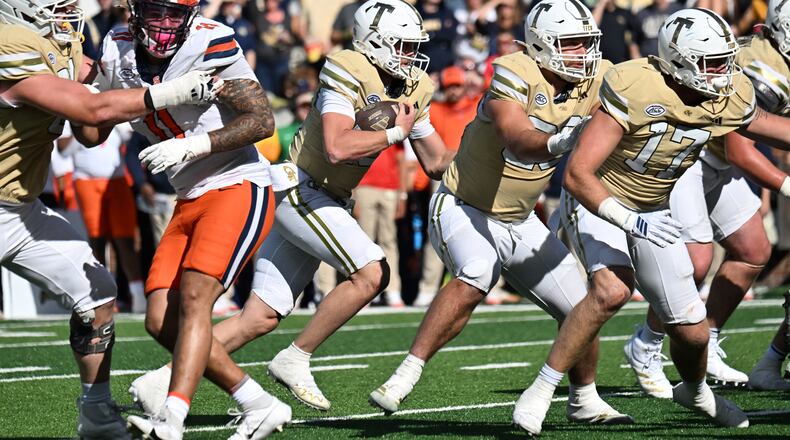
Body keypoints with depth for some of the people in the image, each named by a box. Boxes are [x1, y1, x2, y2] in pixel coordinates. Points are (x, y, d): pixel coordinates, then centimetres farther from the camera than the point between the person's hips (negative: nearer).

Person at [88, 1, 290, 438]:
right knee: (161, 320, 1)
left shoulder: (211, 45, -16)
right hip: (190, 201, 8)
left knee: (194, 296, -23)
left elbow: (262, 120, -16)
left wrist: (192, 146, -26)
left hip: (239, 188, -8)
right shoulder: (118, 51, 3)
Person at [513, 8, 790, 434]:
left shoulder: (730, 99, -13)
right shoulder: (634, 91, -32)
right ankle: (542, 389, -21)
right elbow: (577, 174, -35)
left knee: (693, 331, 6)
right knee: (612, 289, -34)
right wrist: (628, 220, -45)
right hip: (597, 202, -5)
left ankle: (695, 392, 41)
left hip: (651, 211, 5)